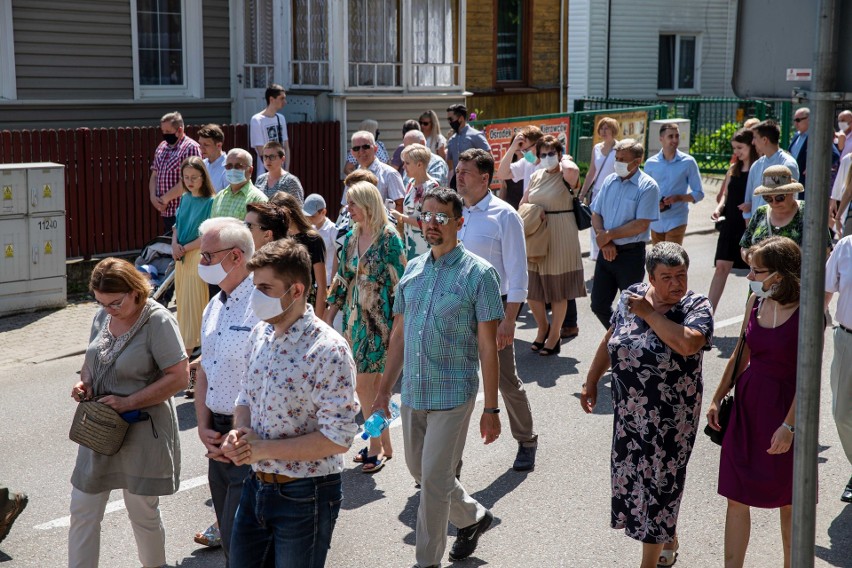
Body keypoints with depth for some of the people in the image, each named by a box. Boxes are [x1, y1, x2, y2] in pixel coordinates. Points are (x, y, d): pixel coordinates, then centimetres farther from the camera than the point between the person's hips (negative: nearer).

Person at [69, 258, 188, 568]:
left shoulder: (158, 321, -17)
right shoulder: (102, 316, 3)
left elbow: (179, 377, -19)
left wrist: (128, 402, -22)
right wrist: (84, 383, -4)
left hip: (141, 431, -6)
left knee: (143, 513, 10)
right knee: (83, 511, 9)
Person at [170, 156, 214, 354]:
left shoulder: (210, 202, -12)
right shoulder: (185, 198, 9)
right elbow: (177, 225, 15)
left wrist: (185, 248, -11)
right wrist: (175, 245, -4)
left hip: (198, 256, -7)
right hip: (181, 257, 7)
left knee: (193, 301, -3)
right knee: (182, 300, 10)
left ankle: (189, 345, 2)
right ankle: (184, 338, 19)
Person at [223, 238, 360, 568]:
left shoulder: (328, 350, -22)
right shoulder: (260, 334, 3)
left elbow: (338, 438, -23)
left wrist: (265, 449, -21)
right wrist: (239, 432, -5)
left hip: (304, 497, -7)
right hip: (257, 486, 7)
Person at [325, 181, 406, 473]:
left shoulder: (388, 236, -12)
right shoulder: (351, 238, 9)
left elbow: (399, 280, -13)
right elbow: (342, 279, 15)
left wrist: (398, 324, -15)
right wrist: (329, 315, 13)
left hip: (379, 318, -7)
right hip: (355, 317, 7)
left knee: (365, 382, -8)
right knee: (371, 381, 11)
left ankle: (376, 447, 5)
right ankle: (384, 444, 22)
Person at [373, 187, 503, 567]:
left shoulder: (478, 273, -9)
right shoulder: (412, 270, 7)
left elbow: (487, 346, -9)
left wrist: (491, 409, -10)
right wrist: (385, 389, 13)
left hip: (453, 393, -6)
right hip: (413, 392, 6)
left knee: (434, 478, -3)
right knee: (418, 469, 17)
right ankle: (474, 516, 41)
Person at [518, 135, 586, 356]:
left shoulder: (566, 176, -8)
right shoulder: (536, 176, 9)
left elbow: (572, 170, -34)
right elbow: (523, 204, 18)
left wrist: (563, 161, -13)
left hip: (561, 238, -6)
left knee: (558, 290, 4)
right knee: (532, 289, 9)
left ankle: (555, 334, 18)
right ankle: (543, 327, 31)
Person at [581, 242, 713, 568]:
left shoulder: (697, 307, -14)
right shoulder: (633, 296, 0)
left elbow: (687, 344, -34)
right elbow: (610, 340, 12)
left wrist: (649, 314, -23)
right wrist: (592, 381, 13)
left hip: (670, 419, -5)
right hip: (628, 412, 6)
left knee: (658, 482, 3)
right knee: (631, 476, 16)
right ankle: (669, 541, 39)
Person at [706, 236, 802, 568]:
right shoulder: (756, 302, 0)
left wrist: (789, 425, -19)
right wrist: (718, 398, 12)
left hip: (784, 406, -5)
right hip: (747, 403, 5)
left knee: (789, 500, 12)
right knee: (737, 496, 7)